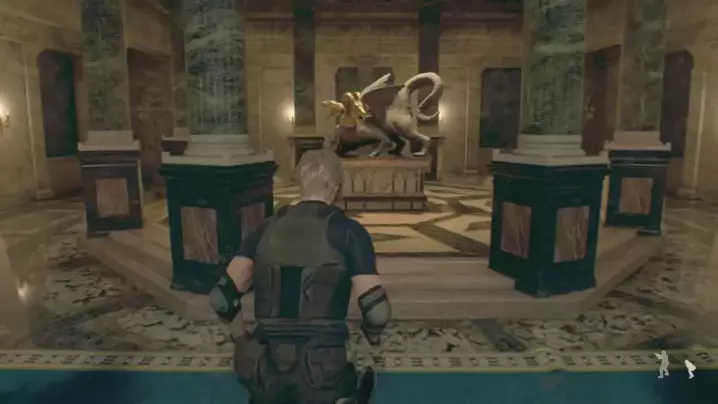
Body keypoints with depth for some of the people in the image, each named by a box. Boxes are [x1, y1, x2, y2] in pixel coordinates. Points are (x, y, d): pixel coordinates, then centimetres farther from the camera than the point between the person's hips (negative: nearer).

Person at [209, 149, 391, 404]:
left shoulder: (267, 229, 5)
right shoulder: (348, 231, -6)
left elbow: (222, 297, 1)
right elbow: (376, 310, -10)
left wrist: (243, 341, 16)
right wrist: (373, 337, 11)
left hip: (265, 367, 4)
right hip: (322, 368, -3)